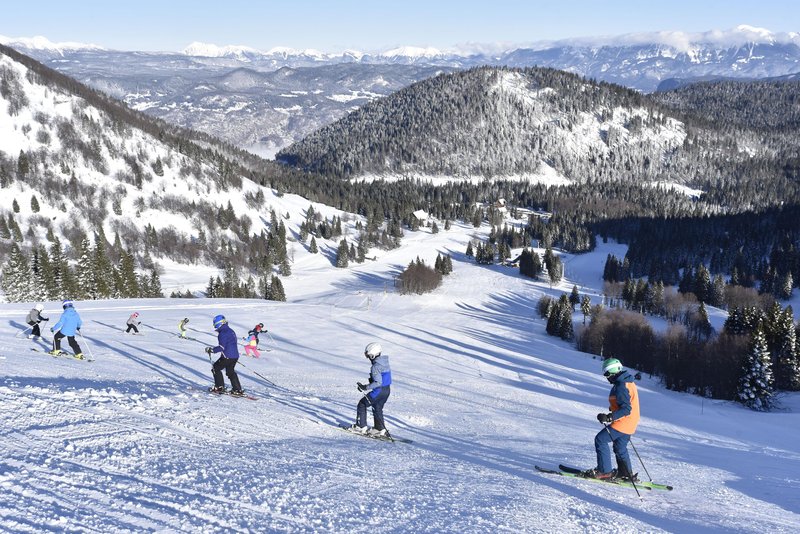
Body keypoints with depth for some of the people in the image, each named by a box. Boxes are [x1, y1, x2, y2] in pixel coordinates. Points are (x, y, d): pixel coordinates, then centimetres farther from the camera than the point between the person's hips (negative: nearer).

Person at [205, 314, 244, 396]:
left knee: (216, 368, 8)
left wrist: (212, 350, -15)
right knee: (230, 372, 20)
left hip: (227, 357, -9)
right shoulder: (231, 331, 15)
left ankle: (219, 387, 10)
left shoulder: (223, 333, -16)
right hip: (235, 356, 9)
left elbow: (222, 347, -21)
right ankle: (237, 390, 16)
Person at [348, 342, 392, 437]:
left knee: (362, 404, 9)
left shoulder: (375, 367, -22)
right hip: (387, 390, 8)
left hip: (378, 391, -8)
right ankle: (380, 429, 26)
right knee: (377, 408, 24)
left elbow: (378, 382, -28)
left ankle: (361, 427, 13)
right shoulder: (385, 363, 7)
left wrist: (366, 387, -21)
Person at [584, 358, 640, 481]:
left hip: (622, 423, -10)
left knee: (600, 440, -7)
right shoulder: (628, 382, 10)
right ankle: (626, 473, 32)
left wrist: (609, 417, -31)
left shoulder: (621, 387, -23)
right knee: (620, 447, 22)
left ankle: (604, 471, -6)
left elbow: (626, 409, -28)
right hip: (629, 423, 10)